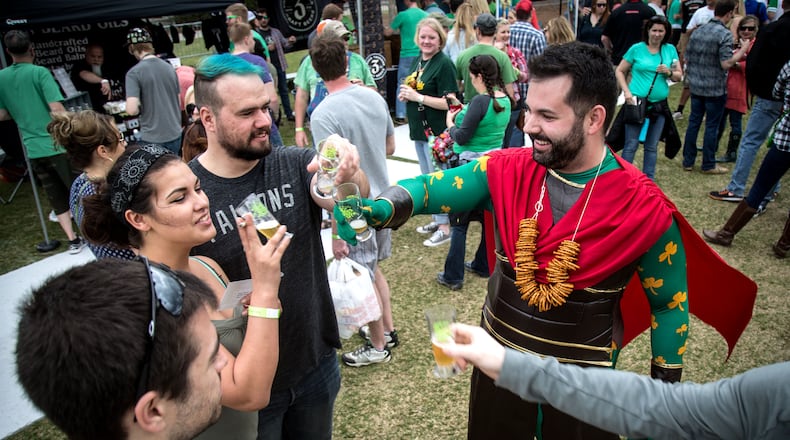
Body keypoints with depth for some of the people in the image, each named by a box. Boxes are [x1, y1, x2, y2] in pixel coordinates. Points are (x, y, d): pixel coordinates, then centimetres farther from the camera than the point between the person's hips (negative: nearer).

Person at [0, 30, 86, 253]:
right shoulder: (40, 73, -11)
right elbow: (57, 109, -19)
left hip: (33, 149, 5)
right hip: (57, 144, -5)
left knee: (57, 197, 13)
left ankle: (73, 240, 17)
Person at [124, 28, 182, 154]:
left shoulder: (134, 73, -12)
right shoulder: (169, 67, 5)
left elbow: (131, 109, -20)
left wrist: (140, 108, 1)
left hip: (152, 139, -5)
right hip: (175, 134, 5)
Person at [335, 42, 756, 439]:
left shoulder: (645, 208, -18)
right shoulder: (507, 170, -12)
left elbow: (669, 305, -7)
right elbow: (431, 187, -20)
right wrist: (377, 209, -41)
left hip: (582, 380, -2)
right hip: (497, 359, 3)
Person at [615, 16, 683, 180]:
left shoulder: (670, 50, 7)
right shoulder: (636, 49, -2)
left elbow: (679, 75, 8)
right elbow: (619, 71, 1)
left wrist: (669, 72, -13)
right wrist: (627, 92, -10)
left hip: (659, 105, 4)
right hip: (637, 103, -4)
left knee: (652, 146, 11)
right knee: (631, 145, -3)